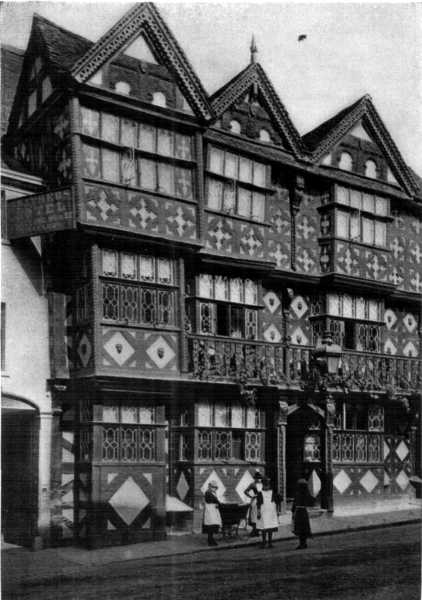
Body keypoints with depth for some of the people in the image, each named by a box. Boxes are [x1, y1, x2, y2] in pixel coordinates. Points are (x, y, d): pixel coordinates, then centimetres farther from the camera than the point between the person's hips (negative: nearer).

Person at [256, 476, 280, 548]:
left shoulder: (273, 493, 5)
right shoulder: (260, 494, 3)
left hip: (271, 513, 0)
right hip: (263, 513, 0)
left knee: (271, 529, 1)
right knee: (263, 529, 0)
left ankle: (270, 542, 7)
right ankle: (264, 541, 9)